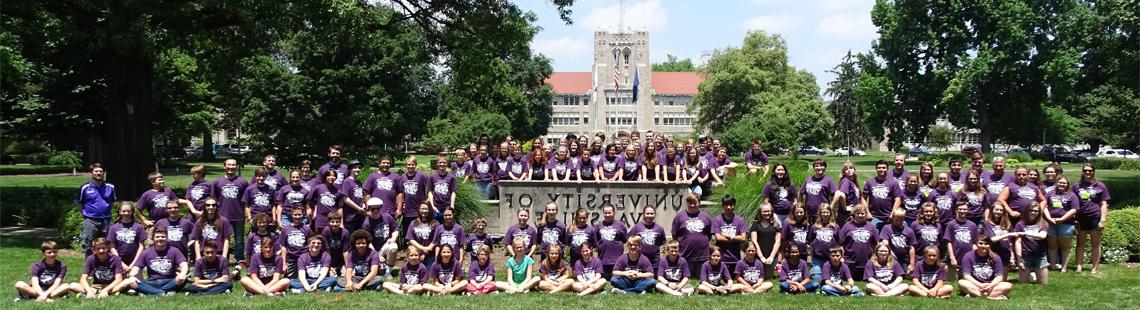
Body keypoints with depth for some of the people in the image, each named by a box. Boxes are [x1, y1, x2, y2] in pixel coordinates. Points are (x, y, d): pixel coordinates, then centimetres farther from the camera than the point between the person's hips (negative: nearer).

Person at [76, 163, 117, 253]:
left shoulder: (110, 187, 6)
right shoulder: (85, 187, 0)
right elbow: (78, 204, 8)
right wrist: (84, 214, 1)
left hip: (106, 221, 2)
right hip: (90, 221, -2)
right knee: (89, 248, 3)